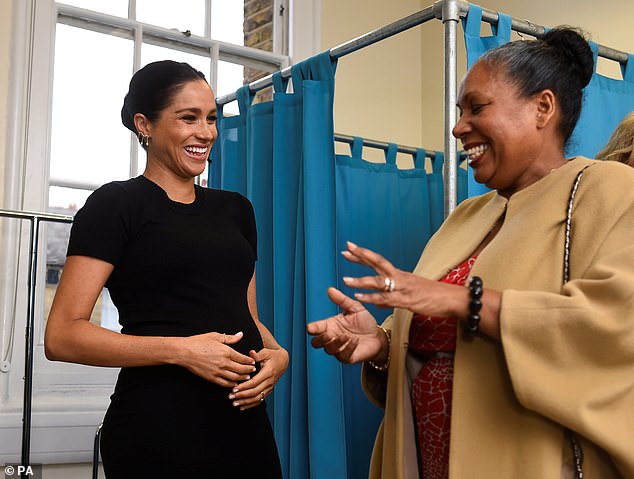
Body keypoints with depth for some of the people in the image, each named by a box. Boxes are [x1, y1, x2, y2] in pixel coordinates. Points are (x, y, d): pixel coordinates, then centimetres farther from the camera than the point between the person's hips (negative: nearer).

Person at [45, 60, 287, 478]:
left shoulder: (235, 209, 14)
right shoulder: (116, 204, -4)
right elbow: (62, 336, -11)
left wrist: (277, 353, -2)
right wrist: (182, 350, -19)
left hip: (245, 420, 6)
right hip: (158, 427, -6)